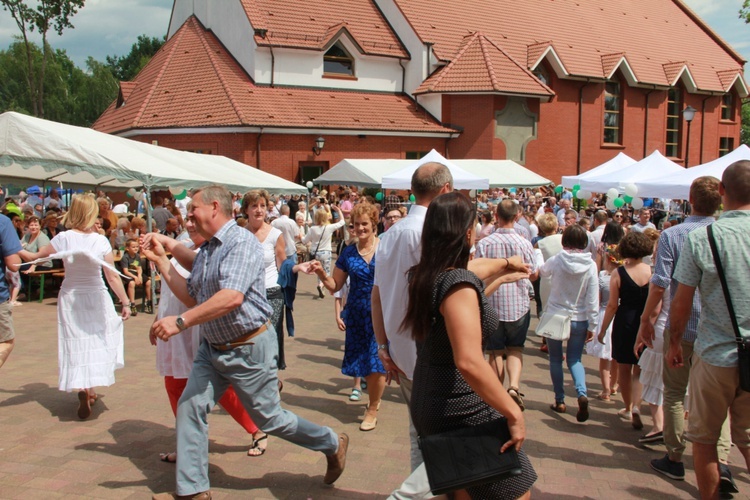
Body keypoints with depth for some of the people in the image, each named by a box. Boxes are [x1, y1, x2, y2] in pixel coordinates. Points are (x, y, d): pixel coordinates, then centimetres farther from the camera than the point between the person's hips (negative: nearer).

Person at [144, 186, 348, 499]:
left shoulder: (241, 242, -20)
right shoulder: (205, 250, 9)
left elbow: (232, 297, -33)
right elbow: (192, 298, 12)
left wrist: (180, 322, -35)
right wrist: (161, 260, 8)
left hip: (248, 348, -8)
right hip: (212, 347, 8)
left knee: (268, 419, 4)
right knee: (189, 408, 0)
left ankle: (333, 445, 26)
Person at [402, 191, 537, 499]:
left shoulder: (424, 275, 4)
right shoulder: (458, 282, -23)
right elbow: (469, 362, -33)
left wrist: (497, 278, 34)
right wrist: (514, 414, -26)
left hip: (429, 403, 9)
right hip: (462, 412, -9)